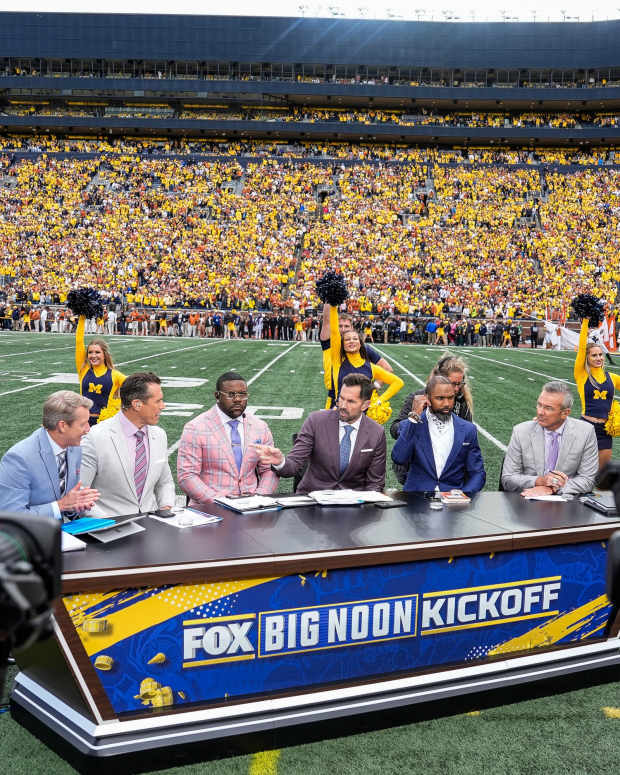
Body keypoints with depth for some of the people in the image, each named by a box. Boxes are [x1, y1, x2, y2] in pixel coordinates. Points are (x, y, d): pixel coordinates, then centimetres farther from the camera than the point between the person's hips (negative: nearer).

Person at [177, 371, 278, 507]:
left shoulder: (260, 427, 10)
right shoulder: (195, 428, -2)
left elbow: (269, 470, 12)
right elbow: (186, 476, -7)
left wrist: (259, 498, -7)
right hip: (210, 508, -3)